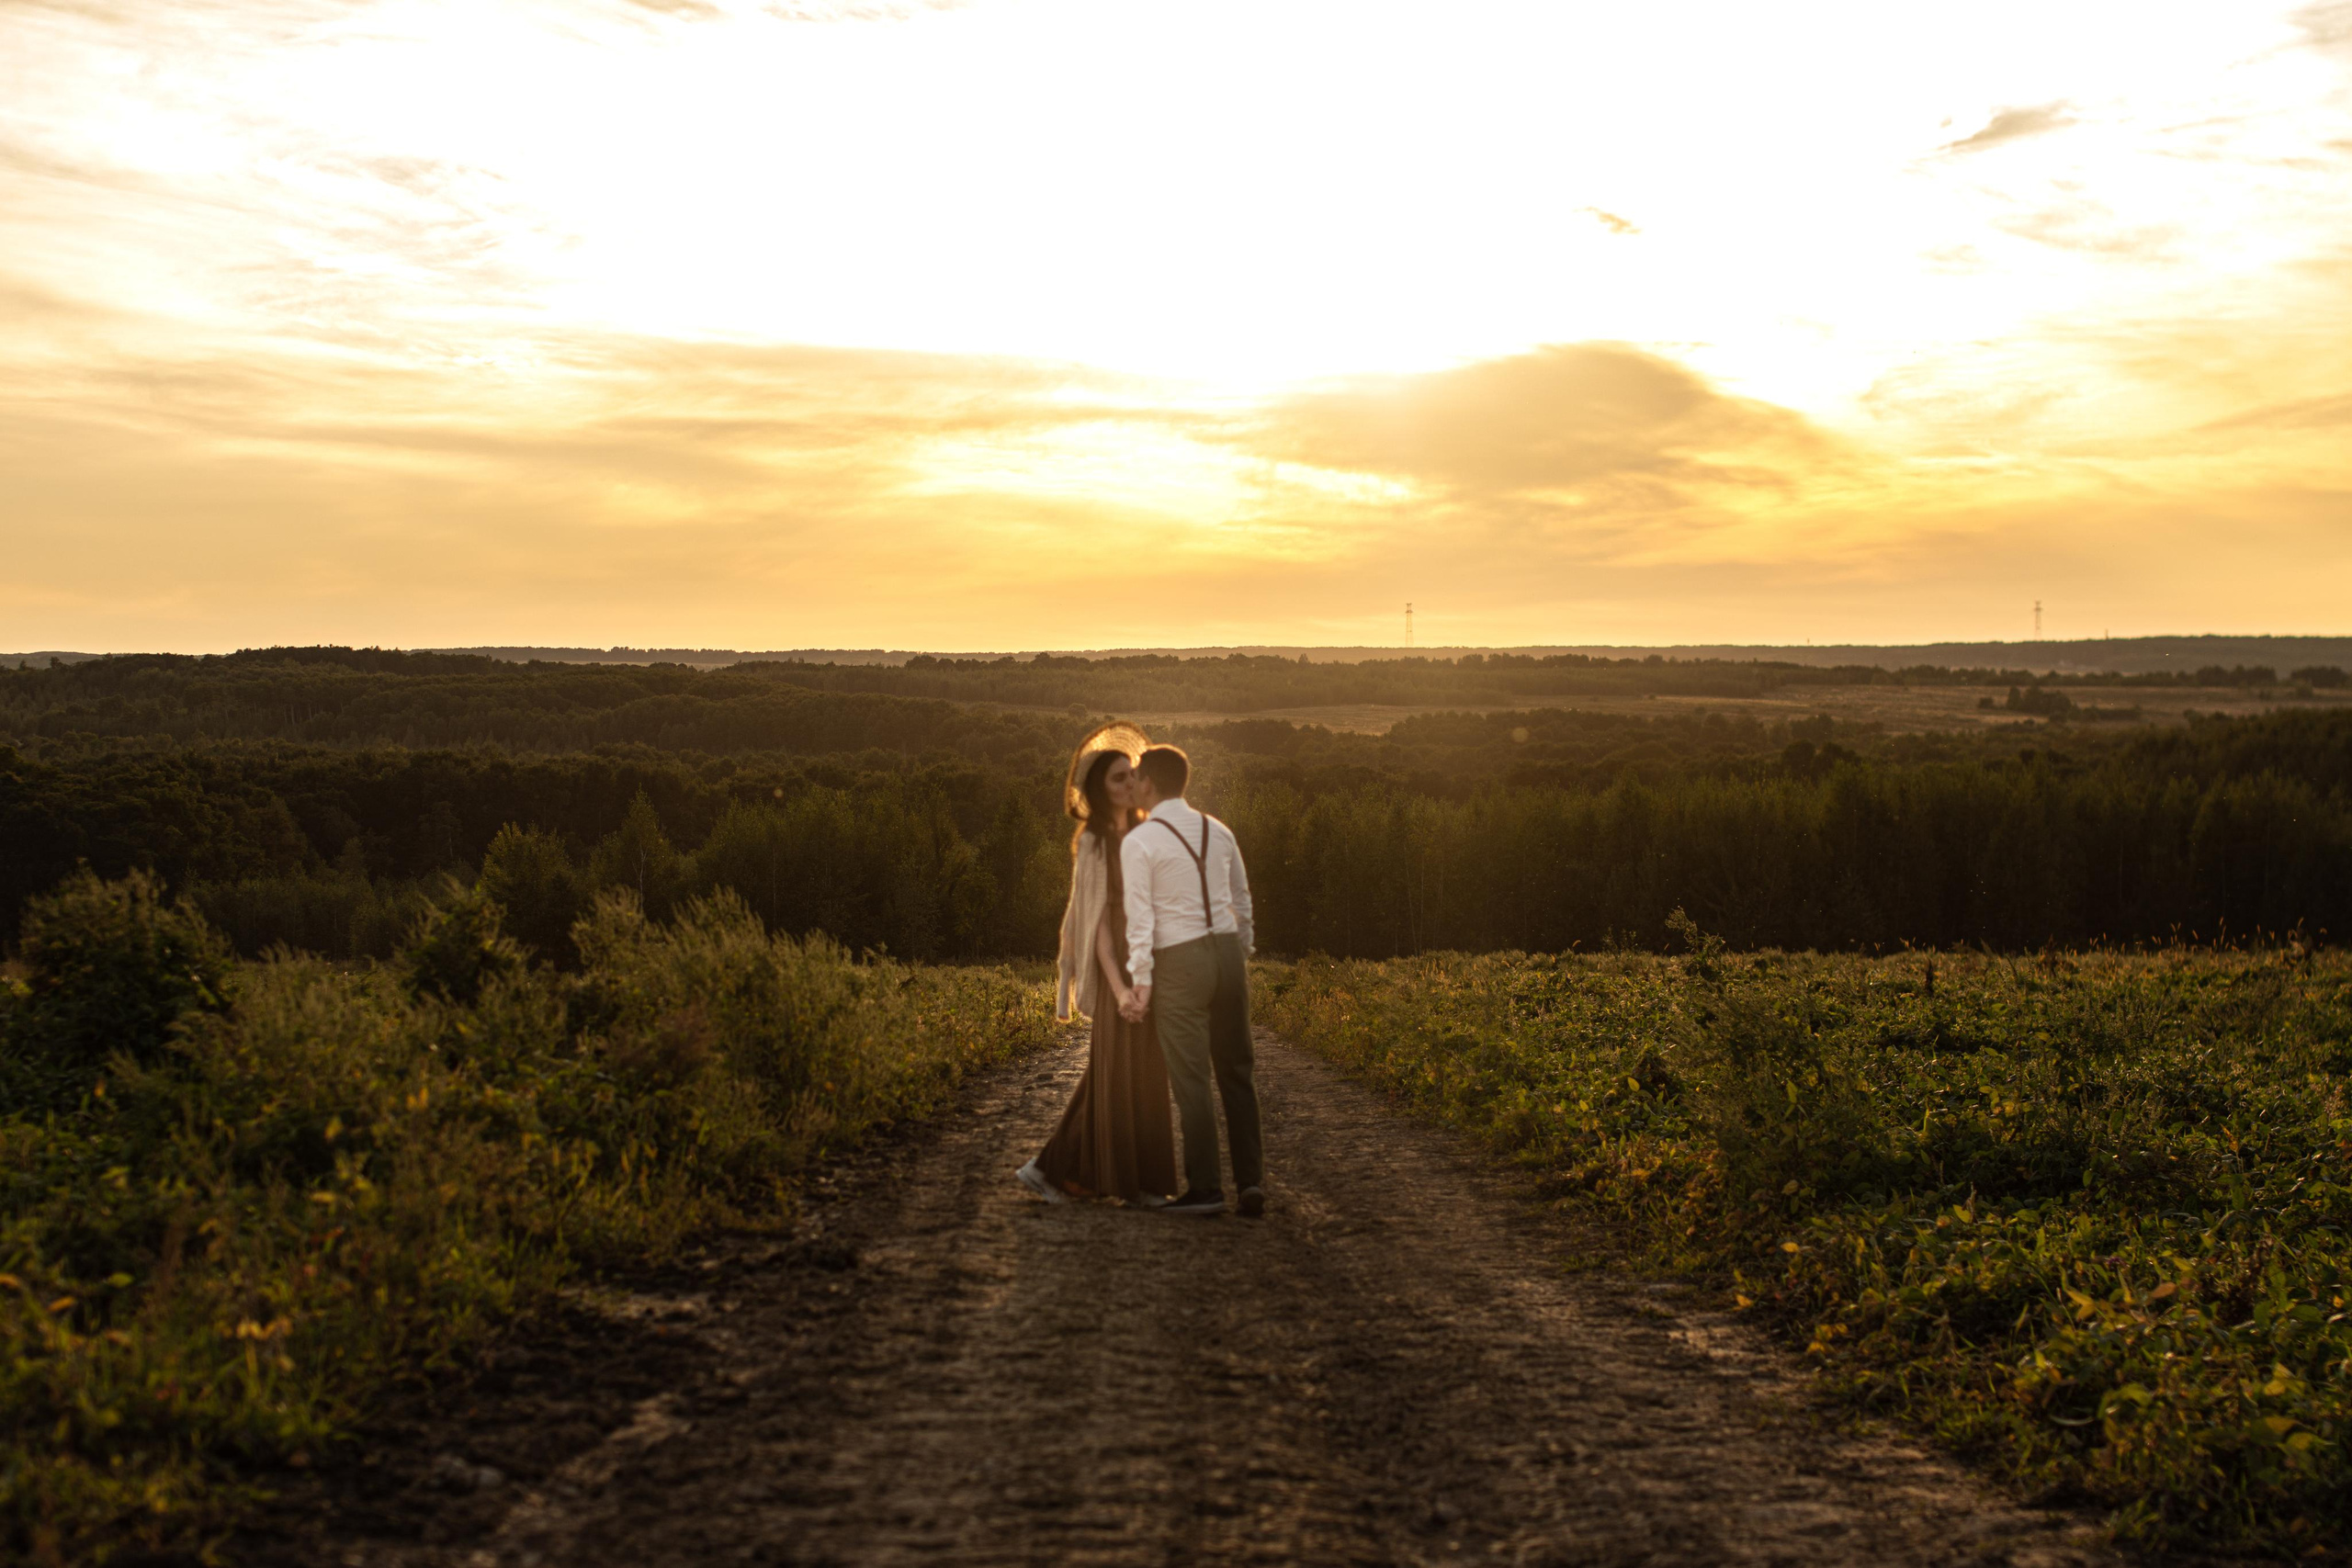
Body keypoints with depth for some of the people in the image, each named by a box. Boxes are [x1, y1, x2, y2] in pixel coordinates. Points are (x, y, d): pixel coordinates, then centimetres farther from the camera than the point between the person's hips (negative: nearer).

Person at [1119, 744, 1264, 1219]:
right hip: (1227, 950, 5)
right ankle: (1251, 1182, 7)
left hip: (1180, 962, -5)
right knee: (1237, 1073, 10)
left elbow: (1140, 916, -11)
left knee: (1191, 1077, 1)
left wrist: (1140, 980, -8)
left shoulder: (1139, 842, -7)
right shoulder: (1219, 831, 10)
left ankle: (1204, 1187, 5)